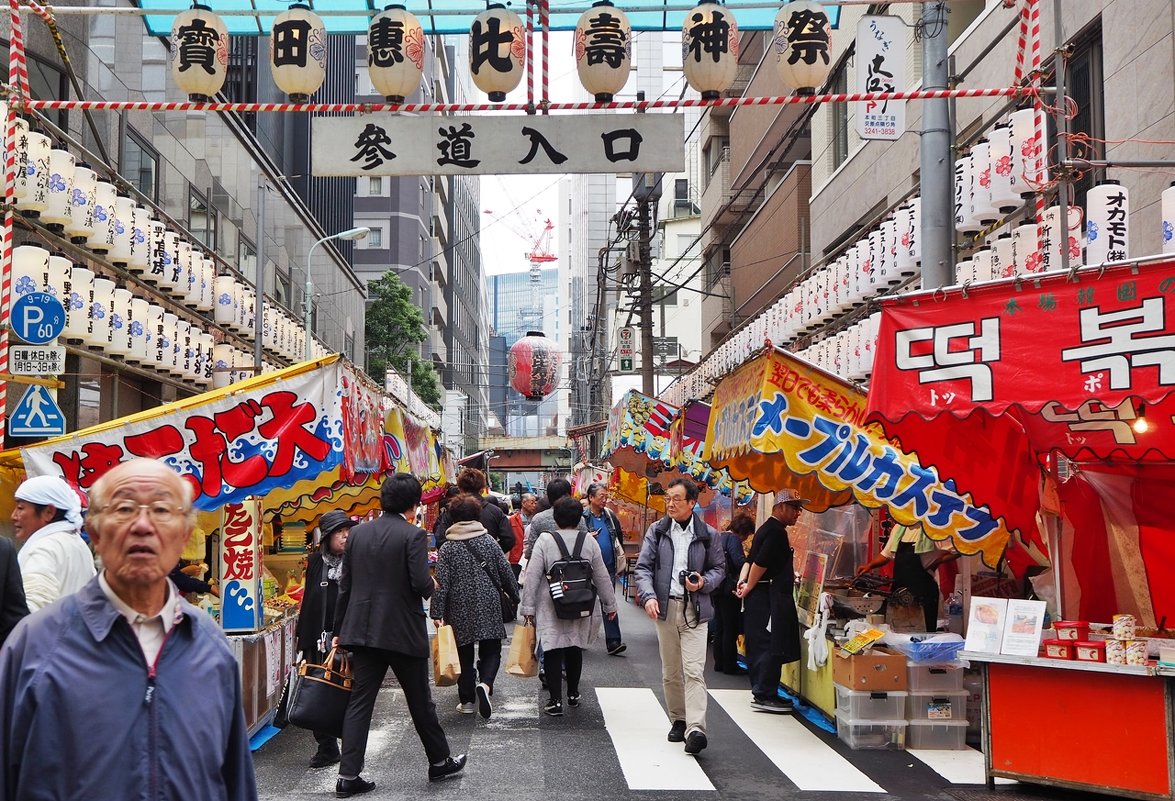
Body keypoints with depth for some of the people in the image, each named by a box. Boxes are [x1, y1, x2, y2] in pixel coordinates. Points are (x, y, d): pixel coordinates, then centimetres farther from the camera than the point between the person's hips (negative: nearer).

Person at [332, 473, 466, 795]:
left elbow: (345, 585, 7)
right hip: (403, 632, -4)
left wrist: (339, 630, 13)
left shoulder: (358, 533, 5)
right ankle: (439, 761, 27)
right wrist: (432, 584, 5)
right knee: (420, 701, 12)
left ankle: (348, 776, 3)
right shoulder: (413, 535, -12)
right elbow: (420, 584, -19)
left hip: (363, 630, 4)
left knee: (359, 702, 6)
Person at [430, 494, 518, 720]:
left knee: (464, 654, 11)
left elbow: (441, 583, -9)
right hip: (488, 606, 1)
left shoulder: (448, 548, -4)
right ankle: (485, 683, -17)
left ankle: (467, 700, 13)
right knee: (491, 650, 10)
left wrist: (437, 613, -6)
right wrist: (517, 598, 15)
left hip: (459, 609, -1)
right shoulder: (489, 541, 0)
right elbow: (507, 573, 3)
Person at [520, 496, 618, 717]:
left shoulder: (545, 540, -8)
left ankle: (555, 700, 0)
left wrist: (528, 607, -2)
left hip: (551, 608, -3)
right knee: (574, 649, 18)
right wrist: (610, 605, 17)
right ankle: (573, 694, 31)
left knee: (553, 651, 2)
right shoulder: (589, 542, -1)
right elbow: (601, 576, 6)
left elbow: (533, 576, -9)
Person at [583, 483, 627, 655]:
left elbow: (619, 536, 21)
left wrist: (619, 560, 18)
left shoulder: (610, 515, 9)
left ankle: (613, 642, -4)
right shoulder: (582, 517, -6)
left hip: (609, 567, 3)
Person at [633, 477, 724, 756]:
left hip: (695, 609, -2)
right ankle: (678, 720, 27)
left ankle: (695, 729, -16)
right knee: (670, 672, 12)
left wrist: (704, 583, -10)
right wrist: (648, 596, -15)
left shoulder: (708, 534, 1)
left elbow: (719, 568, 11)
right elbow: (643, 567, 1)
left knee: (694, 671, -12)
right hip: (665, 607, 2)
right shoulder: (657, 531, 5)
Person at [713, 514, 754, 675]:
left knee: (720, 628, 14)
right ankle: (730, 666, 2)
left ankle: (719, 663, 19)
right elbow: (740, 562, -25)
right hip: (728, 588, -9)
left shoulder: (720, 537, 16)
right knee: (731, 629, -2)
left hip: (717, 588, 9)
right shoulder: (733, 539, -12)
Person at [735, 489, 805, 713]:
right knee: (772, 647, -8)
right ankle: (763, 696, -6)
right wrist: (748, 589, -12)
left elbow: (750, 559, 15)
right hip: (770, 599, -11)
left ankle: (761, 692, 19)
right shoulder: (776, 532, -15)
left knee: (761, 645, 13)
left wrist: (742, 581, 2)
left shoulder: (766, 529, 18)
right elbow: (760, 564, -21)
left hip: (760, 597, 11)